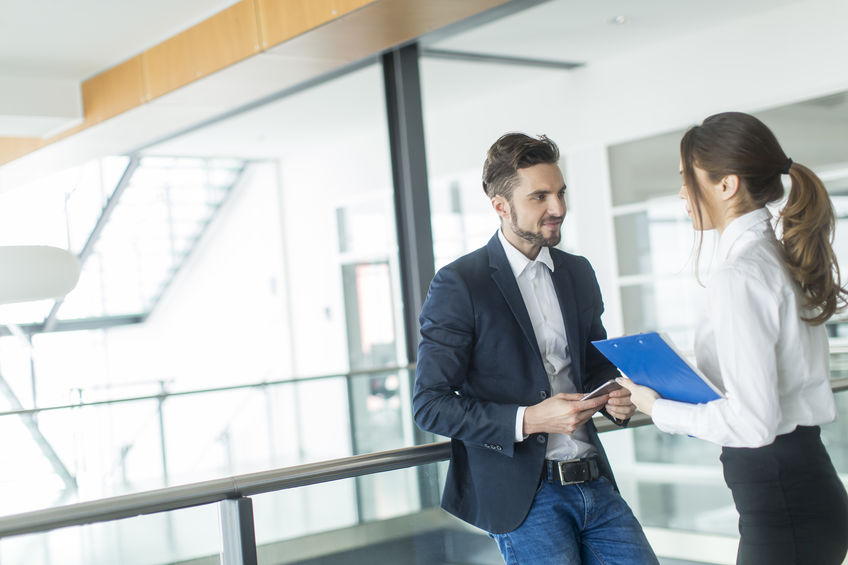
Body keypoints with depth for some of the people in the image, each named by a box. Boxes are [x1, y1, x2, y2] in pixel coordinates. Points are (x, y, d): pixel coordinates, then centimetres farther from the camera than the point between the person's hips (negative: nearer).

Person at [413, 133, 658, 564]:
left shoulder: (578, 273, 11)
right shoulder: (458, 285, -9)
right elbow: (429, 405, -11)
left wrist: (615, 397, 0)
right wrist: (527, 420, -21)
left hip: (594, 482, 6)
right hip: (520, 493, -6)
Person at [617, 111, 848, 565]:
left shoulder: (739, 275, -20)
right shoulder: (783, 257, 9)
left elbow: (753, 421, -23)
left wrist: (661, 411, -10)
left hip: (781, 502, -9)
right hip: (807, 474, 9)